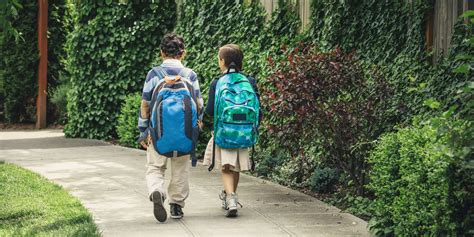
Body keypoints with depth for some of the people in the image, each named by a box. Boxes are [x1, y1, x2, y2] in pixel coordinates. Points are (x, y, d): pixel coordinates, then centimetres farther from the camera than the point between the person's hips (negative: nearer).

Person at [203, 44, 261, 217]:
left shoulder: (217, 83, -8)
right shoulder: (250, 81, 1)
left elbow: (210, 111, -8)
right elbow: (257, 108, 1)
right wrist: (254, 128, 13)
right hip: (243, 131, 4)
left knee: (226, 168, -4)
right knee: (236, 167, 19)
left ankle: (231, 199, -25)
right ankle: (230, 195, 36)